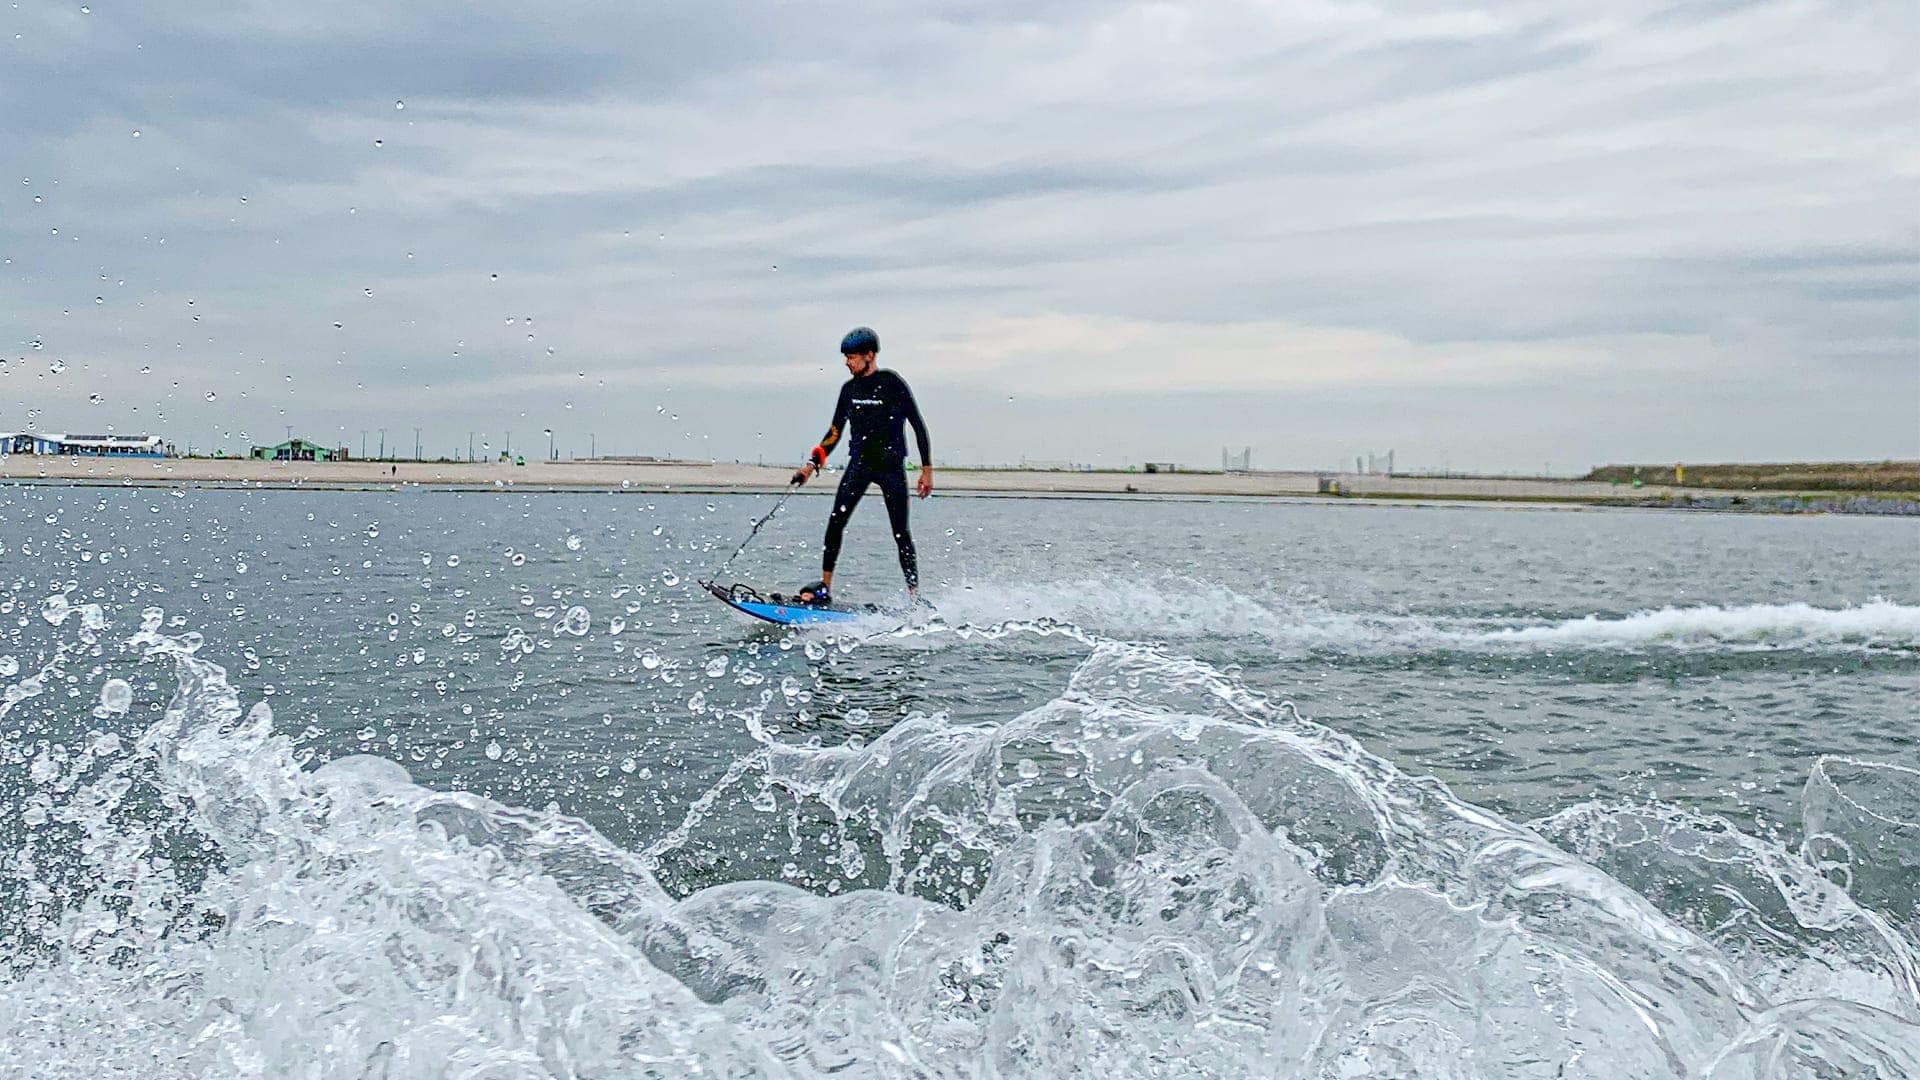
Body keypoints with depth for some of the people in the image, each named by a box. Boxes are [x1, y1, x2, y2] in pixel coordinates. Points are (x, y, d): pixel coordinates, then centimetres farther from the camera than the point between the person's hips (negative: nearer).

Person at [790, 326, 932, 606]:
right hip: (859, 464, 4)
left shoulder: (892, 383, -5)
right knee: (835, 523, -9)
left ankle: (915, 597, 3)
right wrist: (812, 464, 5)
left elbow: (918, 426, -3)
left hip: (891, 465, -4)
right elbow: (835, 432, 16)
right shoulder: (849, 389, 9)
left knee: (900, 533, -4)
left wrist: (927, 469, -6)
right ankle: (824, 588, -3)